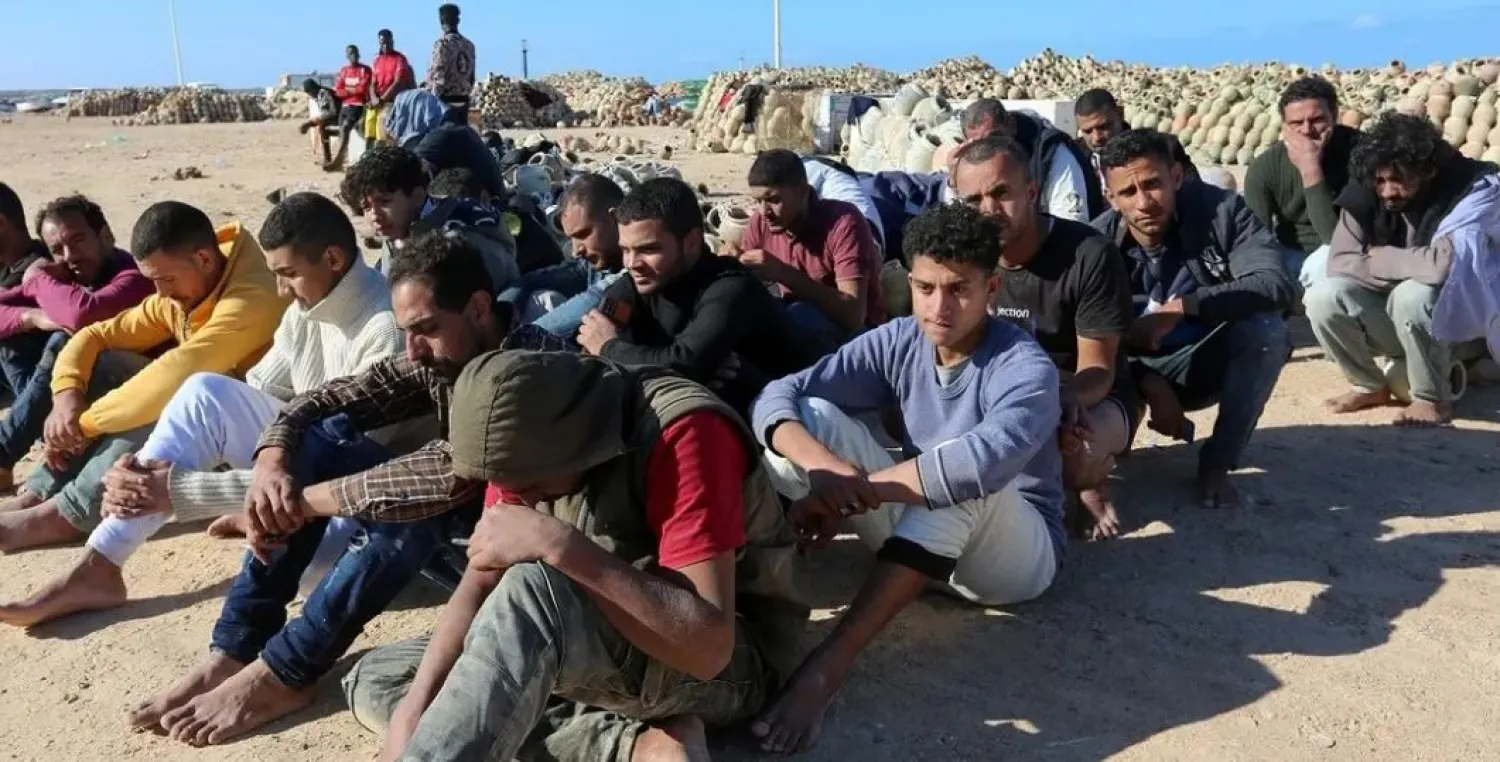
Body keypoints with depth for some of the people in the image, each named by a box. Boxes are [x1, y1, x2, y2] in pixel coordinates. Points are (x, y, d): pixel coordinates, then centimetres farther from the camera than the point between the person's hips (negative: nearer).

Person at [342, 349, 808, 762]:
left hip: (732, 668, -8)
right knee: (372, 681, -1)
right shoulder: (527, 443, -4)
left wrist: (563, 548, -36)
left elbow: (708, 646, -31)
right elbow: (482, 582, -4)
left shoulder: (684, 433, -26)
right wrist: (415, 707, -19)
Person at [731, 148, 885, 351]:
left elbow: (853, 314, -31)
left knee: (801, 315, -33)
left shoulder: (843, 222, -22)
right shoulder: (761, 223, -5)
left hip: (854, 332, -5)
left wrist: (783, 273, -36)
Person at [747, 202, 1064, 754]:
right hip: (918, 535, 5)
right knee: (813, 416, -12)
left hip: (1018, 551, -5)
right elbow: (779, 395, -13)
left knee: (963, 477, -39)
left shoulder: (1025, 368, -22)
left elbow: (988, 459, -43)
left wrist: (853, 491, -38)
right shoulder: (899, 342, -6)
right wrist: (824, 465, -35)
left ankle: (826, 666, -42)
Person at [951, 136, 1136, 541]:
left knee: (1074, 453, -39)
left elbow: (1098, 369, -20)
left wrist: (1069, 399, -44)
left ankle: (1091, 477, 2)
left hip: (1091, 401, -3)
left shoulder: (1090, 255, -20)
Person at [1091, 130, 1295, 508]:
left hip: (1208, 359, 1)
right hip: (1136, 371, -1)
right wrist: (1150, 384, -31)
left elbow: (1276, 285, -30)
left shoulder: (1222, 210, -19)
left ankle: (1216, 463, -13)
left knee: (1267, 330, -31)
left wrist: (1180, 308, -38)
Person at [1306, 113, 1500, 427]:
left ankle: (1433, 400, -12)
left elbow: (1450, 263, -37)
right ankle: (1371, 386, 3)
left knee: (1412, 295, -35)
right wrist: (1410, 267, -25)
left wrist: (1383, 258, -20)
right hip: (1394, 318, 4)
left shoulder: (1475, 190, -22)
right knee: (1322, 297, -21)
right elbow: (1339, 263, -15)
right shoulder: (1366, 191, -11)